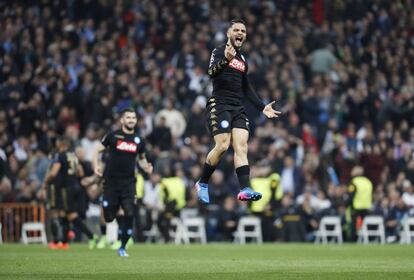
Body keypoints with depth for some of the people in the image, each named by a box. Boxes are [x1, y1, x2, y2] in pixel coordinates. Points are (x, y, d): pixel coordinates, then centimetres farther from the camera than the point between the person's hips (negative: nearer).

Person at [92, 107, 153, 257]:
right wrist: (96, 166, -11)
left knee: (129, 214, -14)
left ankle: (122, 247, -1)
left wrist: (146, 167, 2)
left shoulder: (138, 140, 8)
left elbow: (142, 158, 23)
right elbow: (98, 151, 6)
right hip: (111, 181, -2)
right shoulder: (113, 136, -1)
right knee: (108, 217, -2)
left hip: (128, 182, 2)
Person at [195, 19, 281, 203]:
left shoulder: (243, 60, 21)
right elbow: (212, 72, -20)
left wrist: (262, 107, 21)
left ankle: (245, 190, -21)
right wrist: (225, 60, -38)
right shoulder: (219, 52, 0)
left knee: (242, 146, -9)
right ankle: (202, 184, 3)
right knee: (222, 146, -16)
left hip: (237, 107, 6)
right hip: (219, 104, -6)